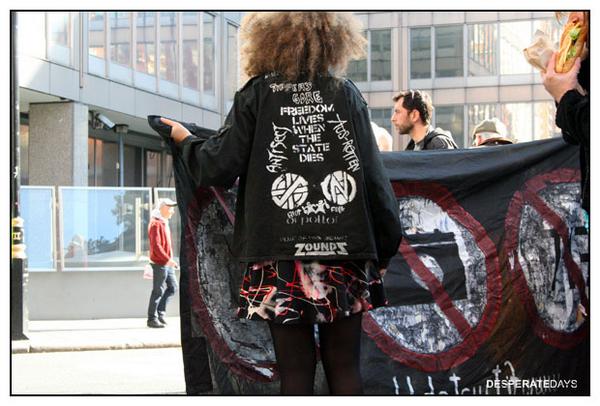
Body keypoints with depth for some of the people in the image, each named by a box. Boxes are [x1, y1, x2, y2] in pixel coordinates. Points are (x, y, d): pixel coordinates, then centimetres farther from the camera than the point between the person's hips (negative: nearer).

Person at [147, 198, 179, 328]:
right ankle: (152, 319, 3)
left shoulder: (164, 223, 17)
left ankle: (160, 312, 19)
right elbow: (156, 245, -21)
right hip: (159, 263, -9)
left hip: (167, 263, 9)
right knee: (158, 291, -4)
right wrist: (168, 259, -25)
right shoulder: (156, 224, -13)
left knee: (173, 287, 10)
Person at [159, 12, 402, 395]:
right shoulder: (346, 93, 6)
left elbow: (219, 170, -3)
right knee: (345, 365, 8)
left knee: (296, 367, 3)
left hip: (281, 252, -1)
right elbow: (374, 176, 3)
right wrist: (386, 245, 10)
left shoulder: (257, 95, 2)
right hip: (344, 249, 1)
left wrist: (186, 141, 18)